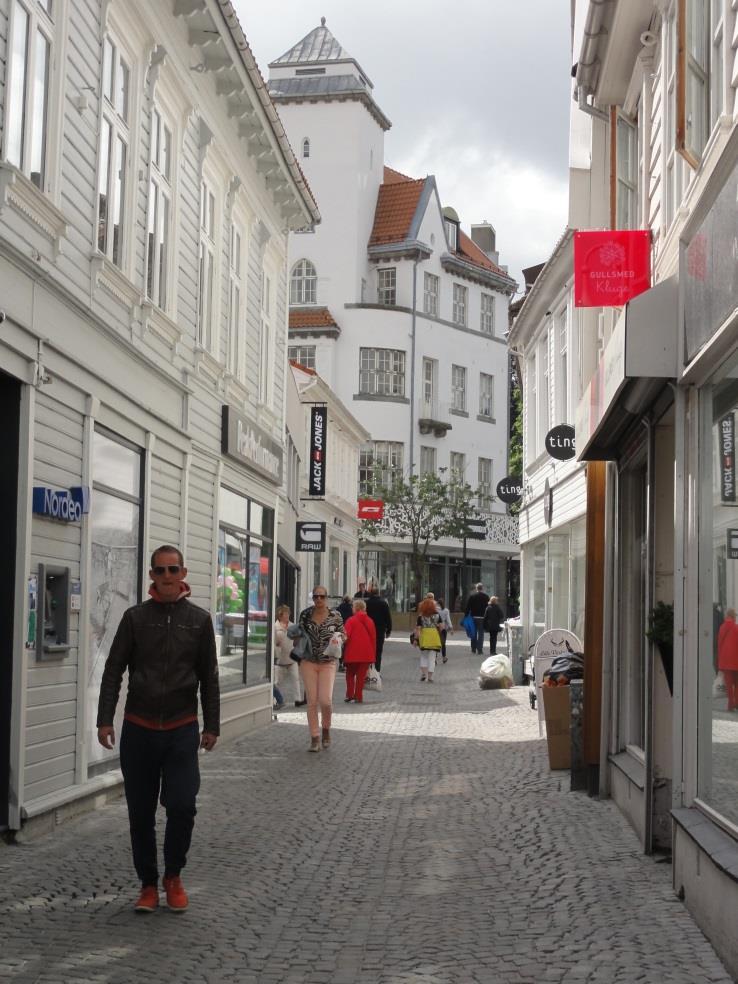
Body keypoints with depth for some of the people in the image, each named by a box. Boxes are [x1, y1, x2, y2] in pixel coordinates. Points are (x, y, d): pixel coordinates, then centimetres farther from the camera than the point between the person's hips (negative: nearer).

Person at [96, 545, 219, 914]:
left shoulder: (199, 619, 4)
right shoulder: (135, 617, 3)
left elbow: (209, 677, 7)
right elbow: (113, 671, 2)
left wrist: (212, 726, 5)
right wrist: (105, 720, -6)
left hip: (182, 730, -1)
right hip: (138, 729, 1)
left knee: (182, 805, -10)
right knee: (141, 812, 5)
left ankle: (173, 877, 13)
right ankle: (148, 884, 20)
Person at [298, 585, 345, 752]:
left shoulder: (335, 615, 0)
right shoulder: (305, 614, 3)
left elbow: (343, 635, 11)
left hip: (328, 663, -1)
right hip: (308, 662, 1)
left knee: (325, 699, -12)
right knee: (312, 701, -1)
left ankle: (326, 728, 18)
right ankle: (315, 739, 7)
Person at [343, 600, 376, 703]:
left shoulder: (351, 621, -7)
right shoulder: (370, 621, 5)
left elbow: (346, 636, -13)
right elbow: (374, 638, 9)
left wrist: (344, 650, -1)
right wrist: (373, 653, 15)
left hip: (352, 653, -2)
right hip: (366, 654, 2)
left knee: (350, 674, 13)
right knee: (361, 675, 8)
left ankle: (349, 695, 6)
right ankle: (358, 696, 7)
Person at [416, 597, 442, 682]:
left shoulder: (421, 617, -3)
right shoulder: (437, 615, 2)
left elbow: (418, 629, -6)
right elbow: (440, 627, 2)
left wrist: (416, 639, -1)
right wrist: (440, 636, 19)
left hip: (424, 637, -1)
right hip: (434, 638, 1)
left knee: (423, 656, 17)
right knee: (432, 658, 5)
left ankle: (423, 673, 3)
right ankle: (430, 677, 3)